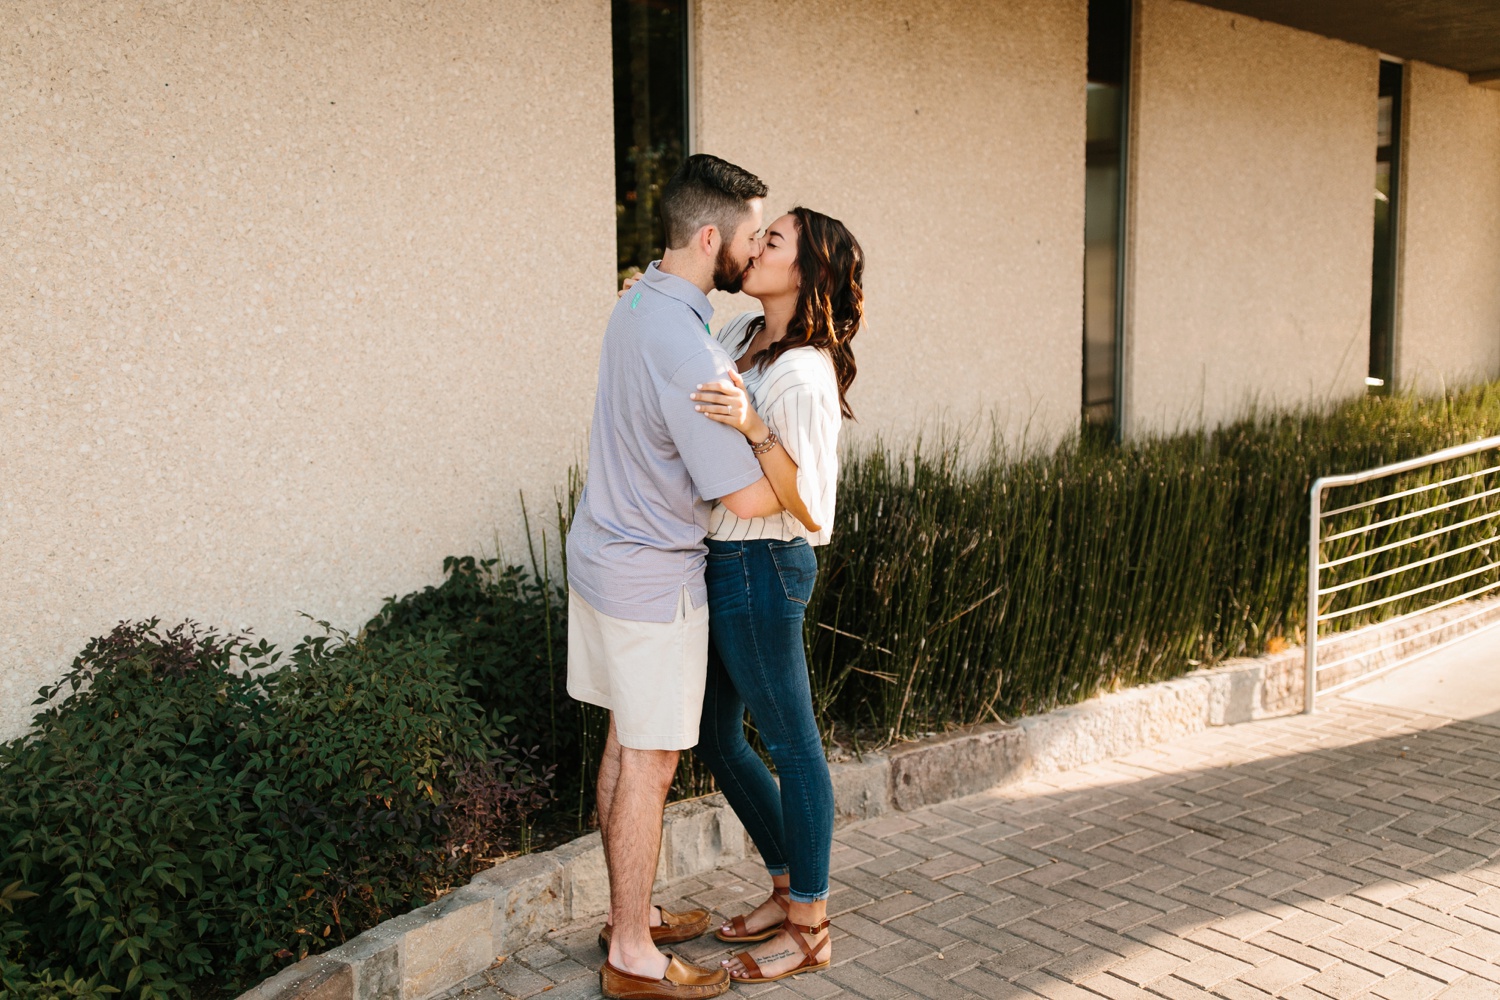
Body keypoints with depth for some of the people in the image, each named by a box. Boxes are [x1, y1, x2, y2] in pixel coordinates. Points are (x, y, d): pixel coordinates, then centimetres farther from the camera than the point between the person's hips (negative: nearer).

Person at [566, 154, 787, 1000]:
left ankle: (633, 910, 33)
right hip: (653, 580, -10)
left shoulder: (641, 304, 6)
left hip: (604, 555, 10)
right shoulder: (683, 345, -26)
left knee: (627, 746, 18)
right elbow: (747, 497, -25)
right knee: (649, 764, 1)